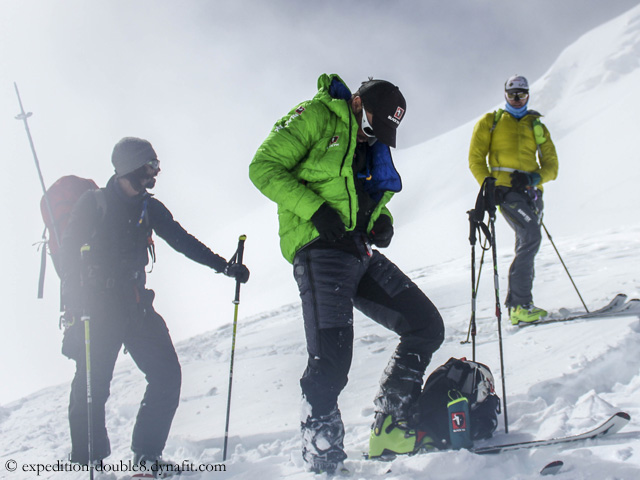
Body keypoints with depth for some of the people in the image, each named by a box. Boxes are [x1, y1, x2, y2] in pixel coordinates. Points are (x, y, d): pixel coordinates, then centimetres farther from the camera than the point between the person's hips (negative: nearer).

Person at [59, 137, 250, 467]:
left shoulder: (150, 209, 14)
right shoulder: (93, 204, -1)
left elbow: (183, 241, 14)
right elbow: (70, 252, -7)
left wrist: (224, 266, 4)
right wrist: (73, 305, -19)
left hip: (137, 306, 6)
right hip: (97, 309, -5)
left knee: (167, 374, -2)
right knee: (92, 385, -6)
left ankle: (147, 455, 9)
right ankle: (87, 462, 8)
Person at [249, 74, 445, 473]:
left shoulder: (371, 144, 24)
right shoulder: (315, 117, -1)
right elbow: (265, 167, -9)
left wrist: (382, 218, 8)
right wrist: (315, 209, -19)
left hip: (361, 253, 9)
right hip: (320, 249, -9)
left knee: (426, 326, 5)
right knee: (331, 359, -19)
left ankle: (391, 429, 11)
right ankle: (324, 462, -3)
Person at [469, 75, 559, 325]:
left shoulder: (537, 126, 21)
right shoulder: (490, 122, 12)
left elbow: (551, 165, 12)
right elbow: (475, 158, 6)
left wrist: (535, 177, -10)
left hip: (530, 190, 5)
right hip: (505, 189, -5)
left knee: (526, 246, 7)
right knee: (531, 238, -22)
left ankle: (516, 305, 18)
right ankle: (520, 304, -22)